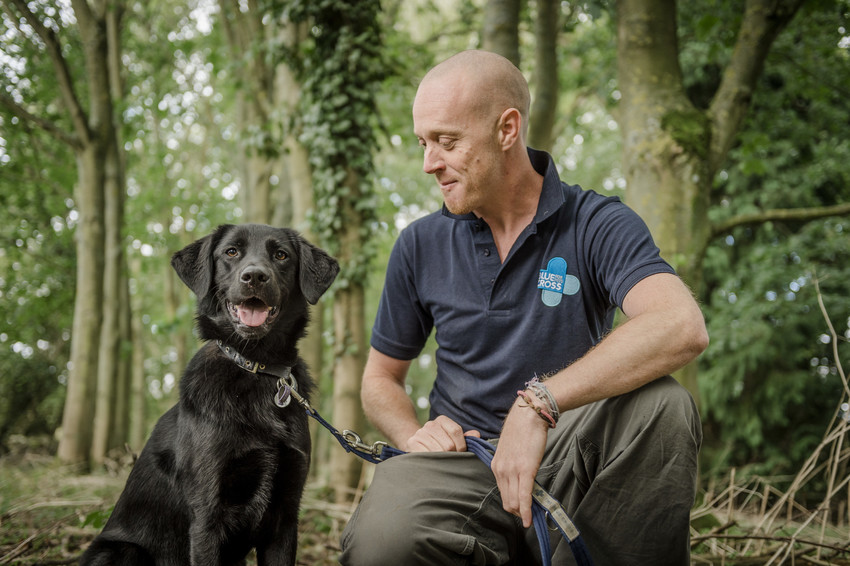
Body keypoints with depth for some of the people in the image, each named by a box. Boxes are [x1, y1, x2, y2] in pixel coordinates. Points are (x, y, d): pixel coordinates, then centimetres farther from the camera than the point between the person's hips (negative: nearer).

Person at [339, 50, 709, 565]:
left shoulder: (598, 224, -5)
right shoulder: (421, 245, 7)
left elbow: (684, 328, -26)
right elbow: (381, 377, 18)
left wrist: (538, 401, -33)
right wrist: (415, 436, -5)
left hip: (569, 458, -1)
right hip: (462, 459, 1)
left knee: (661, 405, -33)